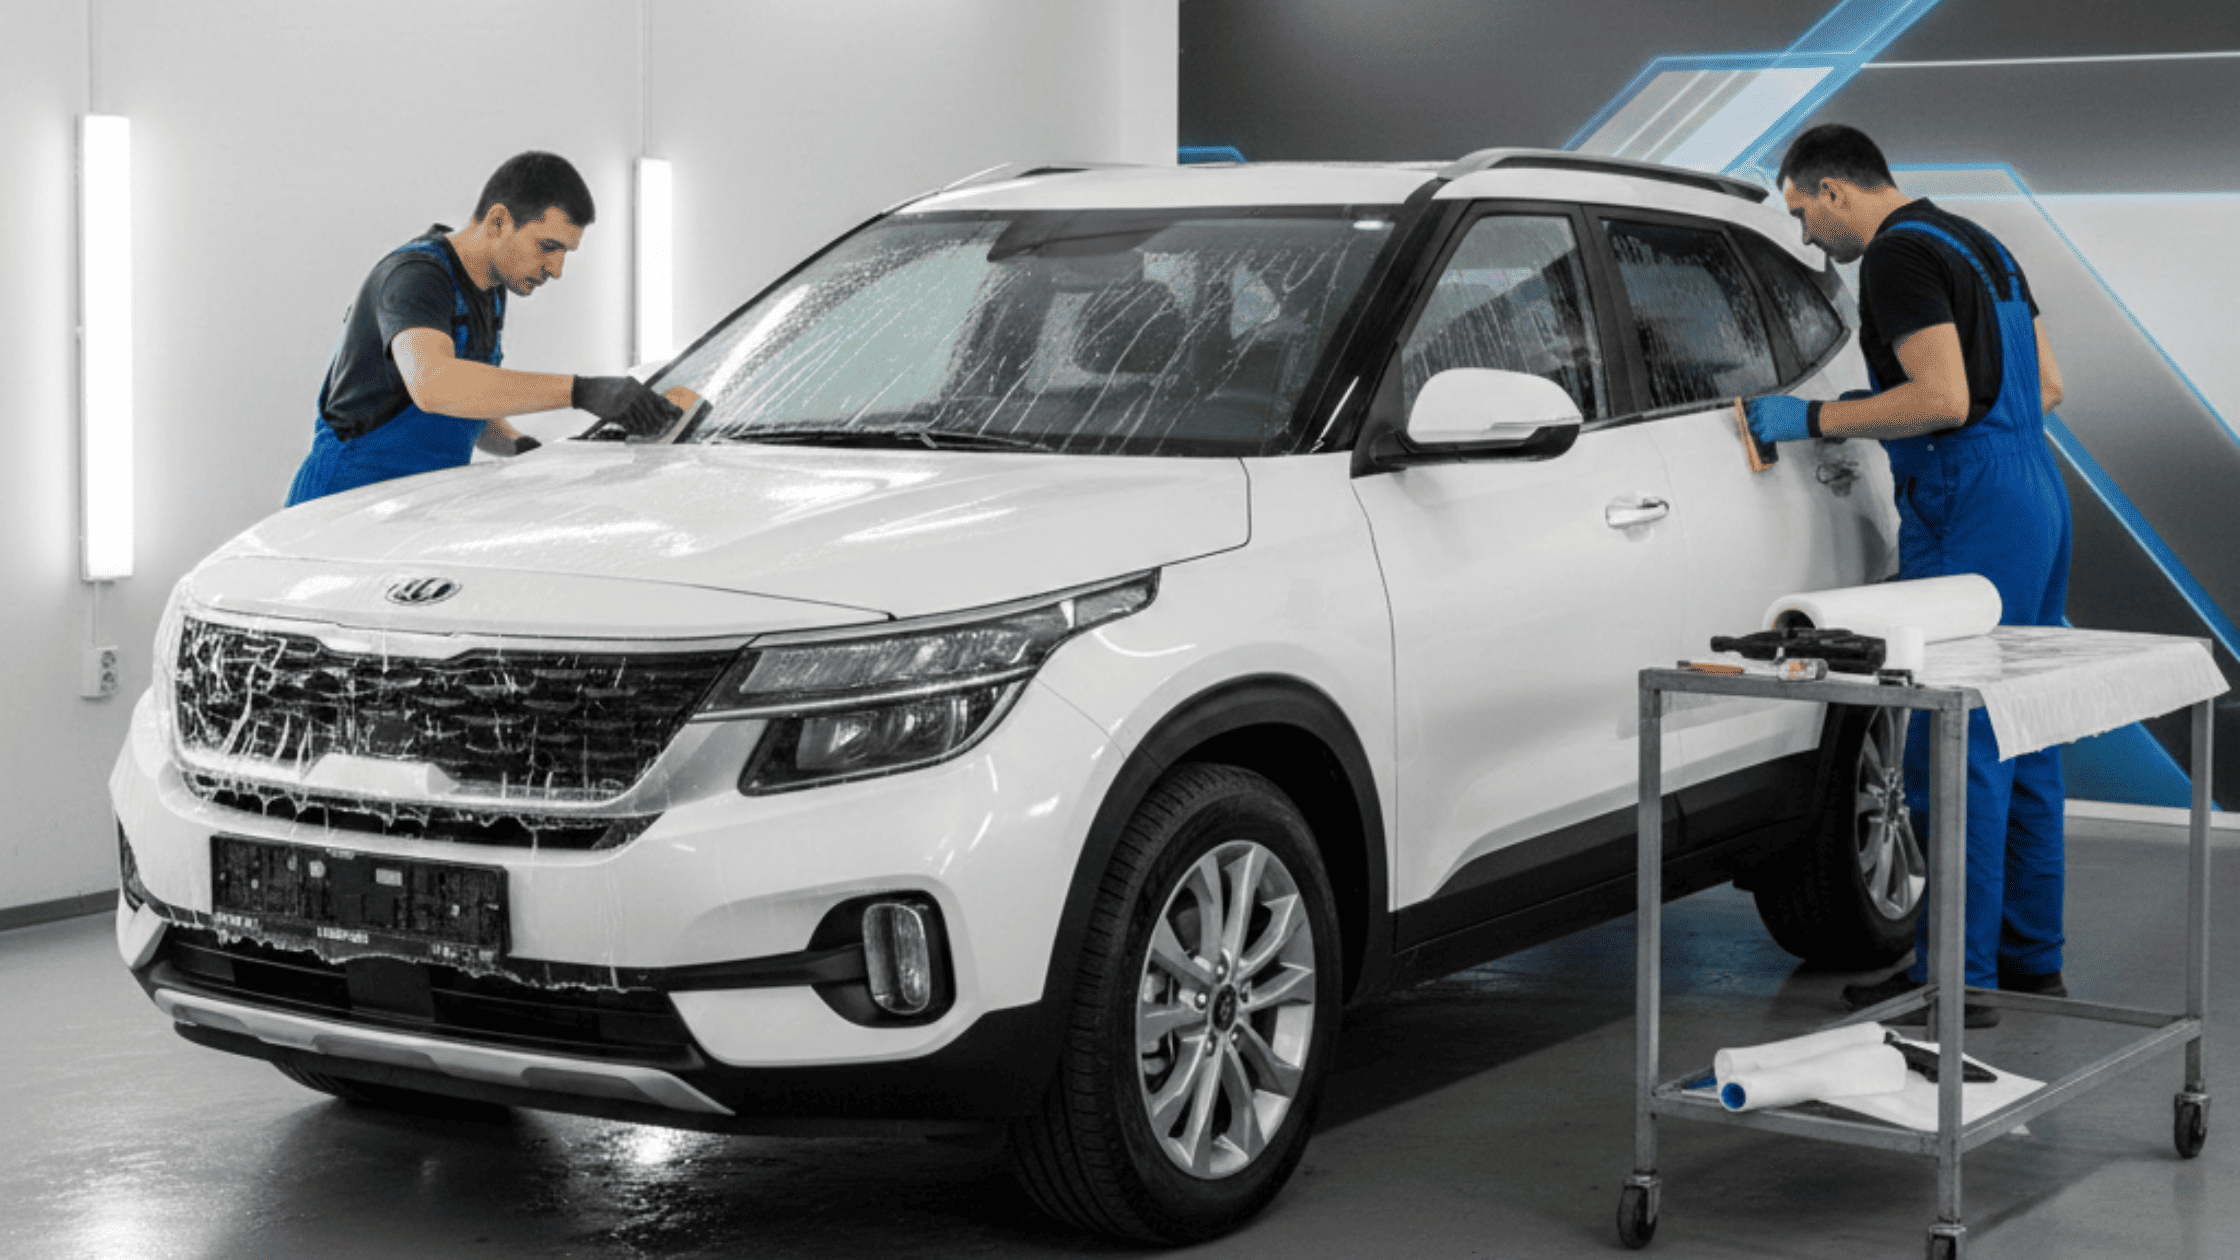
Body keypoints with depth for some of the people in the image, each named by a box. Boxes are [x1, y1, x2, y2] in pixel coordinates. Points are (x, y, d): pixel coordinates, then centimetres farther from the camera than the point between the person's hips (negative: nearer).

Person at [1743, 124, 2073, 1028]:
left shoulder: (1898, 256, -12)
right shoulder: (1974, 243, 19)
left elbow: (1943, 399, -22)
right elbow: (2047, 386, 21)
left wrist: (1815, 419, -13)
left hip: (1971, 516, -10)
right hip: (2033, 495, 10)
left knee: (1956, 746, -7)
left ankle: (1956, 976, -5)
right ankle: (2031, 957, 20)